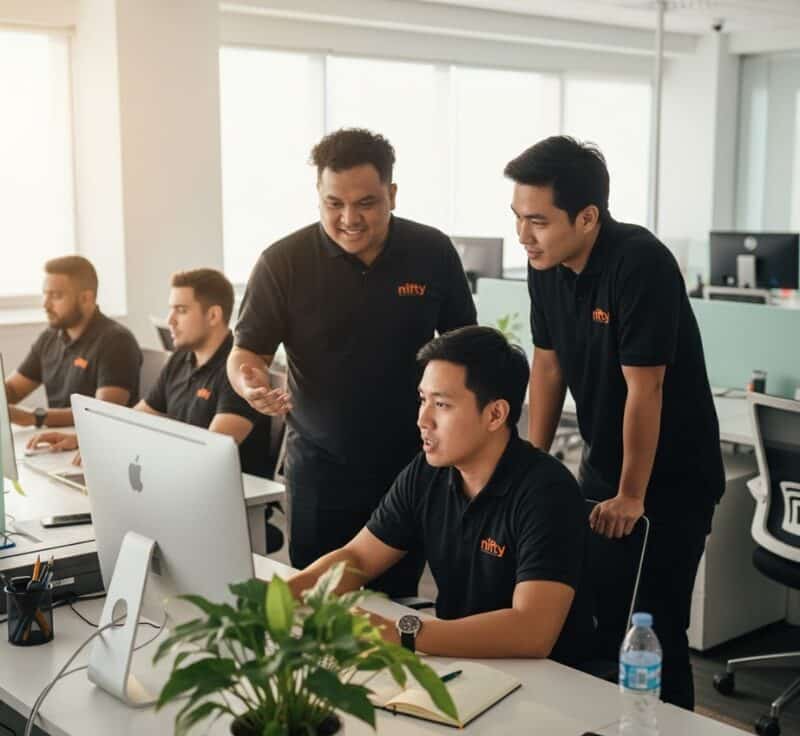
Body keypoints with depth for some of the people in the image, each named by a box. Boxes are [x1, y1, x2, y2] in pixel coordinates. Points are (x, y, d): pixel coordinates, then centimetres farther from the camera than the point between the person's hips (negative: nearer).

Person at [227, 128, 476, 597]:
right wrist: (249, 381, -26)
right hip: (320, 465, -1)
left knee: (397, 595, 10)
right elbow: (247, 350, -3)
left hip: (411, 460, 1)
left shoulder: (433, 252, -2)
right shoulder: (284, 262, -8)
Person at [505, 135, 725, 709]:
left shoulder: (641, 263, -26)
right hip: (603, 467, 7)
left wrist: (632, 495, -20)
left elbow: (644, 389, -25)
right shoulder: (545, 264, -4)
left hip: (672, 479, -7)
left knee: (654, 628, -4)